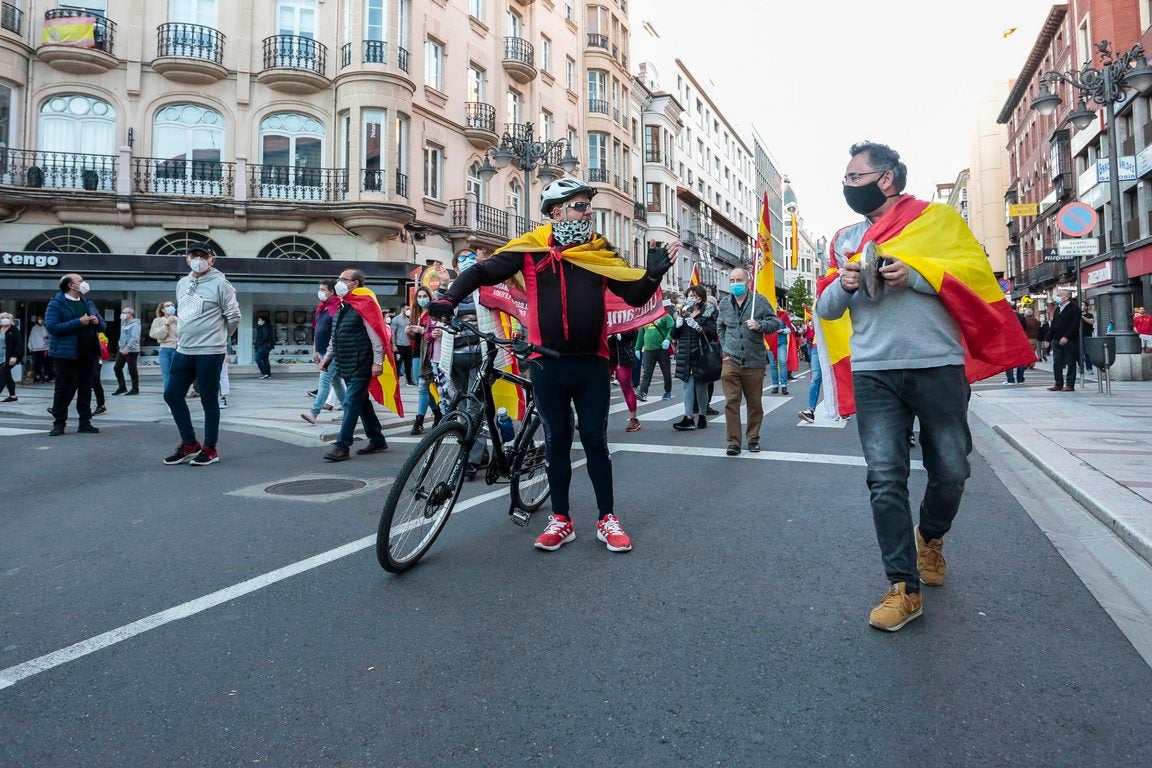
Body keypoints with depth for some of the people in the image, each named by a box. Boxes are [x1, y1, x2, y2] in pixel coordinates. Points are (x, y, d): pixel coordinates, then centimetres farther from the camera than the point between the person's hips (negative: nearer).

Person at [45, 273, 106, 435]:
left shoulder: (88, 303, 16)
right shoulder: (56, 304, -5)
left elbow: (103, 325, 19)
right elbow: (52, 327, -17)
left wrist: (98, 322, -5)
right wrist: (79, 322, -22)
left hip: (88, 353, 6)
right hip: (66, 353, -6)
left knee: (86, 388, 9)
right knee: (65, 388, -1)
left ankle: (85, 422, 15)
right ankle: (59, 423, 7)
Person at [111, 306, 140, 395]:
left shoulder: (135, 324, -12)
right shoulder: (125, 324, 18)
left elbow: (134, 338, -22)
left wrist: (127, 348, -29)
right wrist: (120, 346, 16)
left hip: (131, 351, -10)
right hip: (122, 350, 10)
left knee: (132, 370, -4)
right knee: (117, 368, 9)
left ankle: (135, 389, 5)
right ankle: (122, 388, 17)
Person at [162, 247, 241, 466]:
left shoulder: (220, 284, -9)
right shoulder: (182, 283, 13)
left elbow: (234, 316, -7)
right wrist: (189, 336, 17)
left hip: (210, 353, -8)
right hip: (183, 351, 8)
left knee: (209, 400, 1)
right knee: (172, 394, 9)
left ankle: (210, 449, 12)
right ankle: (190, 444, 22)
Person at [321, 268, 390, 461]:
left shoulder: (364, 305, -12)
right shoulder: (342, 306, 15)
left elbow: (377, 336, -17)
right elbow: (336, 337, 23)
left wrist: (377, 362, -21)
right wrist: (327, 357, 20)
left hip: (360, 366, -9)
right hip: (346, 366, 9)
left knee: (351, 404, -7)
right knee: (362, 403, 14)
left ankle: (342, 447, -3)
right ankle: (377, 441, 24)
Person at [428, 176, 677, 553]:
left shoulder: (600, 252, 7)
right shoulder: (531, 249, 0)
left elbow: (634, 295, 6)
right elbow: (482, 272, 0)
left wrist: (653, 274, -13)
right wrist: (450, 299, -15)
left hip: (592, 364, 1)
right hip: (548, 365, -1)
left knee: (595, 440, 6)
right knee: (557, 442, 9)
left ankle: (607, 518, 19)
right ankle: (561, 520, 22)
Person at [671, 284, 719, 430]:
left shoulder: (708, 312, 2)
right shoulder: (683, 313, 14)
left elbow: (713, 333, -10)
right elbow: (674, 335, 11)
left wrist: (698, 327, -21)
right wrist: (678, 323, -6)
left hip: (701, 355, -3)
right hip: (685, 355, 3)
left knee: (701, 385, 3)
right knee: (688, 385, -3)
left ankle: (702, 416, 16)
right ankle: (688, 417, -5)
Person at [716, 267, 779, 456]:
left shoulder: (760, 301, 1)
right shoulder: (725, 304, 10)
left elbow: (775, 323, 2)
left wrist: (760, 325, -18)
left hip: (754, 361, -1)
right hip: (731, 361, 1)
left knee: (755, 403, 8)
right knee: (731, 402, -5)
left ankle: (753, 439, 23)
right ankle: (733, 442, 1)